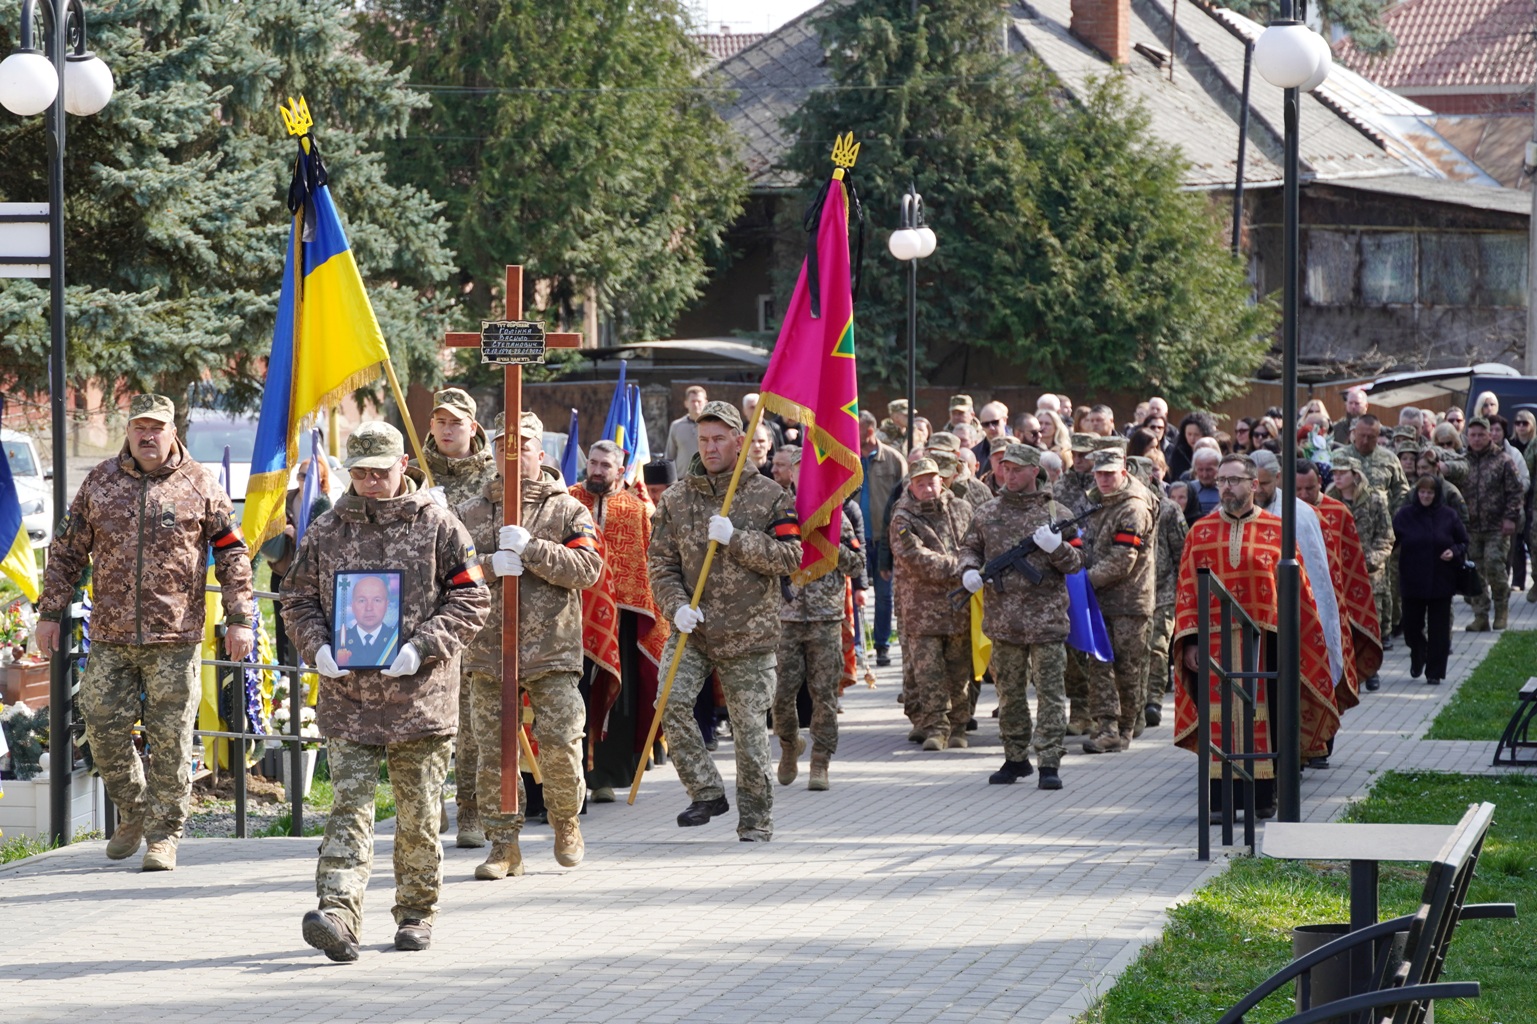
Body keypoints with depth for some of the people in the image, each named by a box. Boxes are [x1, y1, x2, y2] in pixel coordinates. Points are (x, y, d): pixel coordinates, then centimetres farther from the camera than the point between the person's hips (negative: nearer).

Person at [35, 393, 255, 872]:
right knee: (104, 730, 4)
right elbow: (66, 550, 13)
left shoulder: (199, 485, 2)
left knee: (170, 738, -1)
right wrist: (50, 612, 9)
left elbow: (232, 554, 5)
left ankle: (163, 834, 8)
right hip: (109, 637, 3)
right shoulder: (100, 482, 8)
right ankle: (132, 814, 25)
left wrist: (238, 618, -1)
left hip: (175, 638, -3)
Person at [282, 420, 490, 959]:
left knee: (419, 813, 8)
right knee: (350, 806, -9)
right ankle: (338, 914, -19)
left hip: (420, 696, -1)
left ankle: (417, 912, 22)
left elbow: (471, 598, 0)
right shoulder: (325, 532, 8)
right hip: (347, 698, 1)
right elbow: (298, 600, 14)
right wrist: (318, 648, -6)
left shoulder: (438, 526, 0)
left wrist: (422, 648, -13)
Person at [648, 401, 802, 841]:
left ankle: (755, 819, 13)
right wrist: (677, 606, -11)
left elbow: (790, 557, -7)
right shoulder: (675, 499, 7)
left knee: (750, 726, 1)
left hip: (749, 633, -2)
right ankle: (706, 792, -3)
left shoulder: (768, 496, 0)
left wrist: (735, 539, -17)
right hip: (692, 630, 2)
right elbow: (661, 563, 6)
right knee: (672, 702, -18)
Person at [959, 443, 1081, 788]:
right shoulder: (987, 514, 9)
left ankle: (1049, 763, -7)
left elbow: (1076, 563, 2)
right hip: (1003, 615, 3)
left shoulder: (1055, 513, 1)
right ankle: (1015, 758, 22)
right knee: (1009, 692, 11)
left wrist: (1056, 547, -18)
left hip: (1046, 616, -3)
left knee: (1050, 692, -6)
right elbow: (971, 547, 19)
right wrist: (969, 569, -3)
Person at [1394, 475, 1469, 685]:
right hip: (1412, 581, 0)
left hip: (1441, 581, 0)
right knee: (1412, 625, 7)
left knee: (1439, 628, 1)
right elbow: (1391, 540, 2)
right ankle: (1418, 657, 36)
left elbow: (1464, 542, 7)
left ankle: (1435, 672, 9)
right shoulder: (1405, 515, 0)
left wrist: (1455, 552, -11)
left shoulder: (1448, 516, 1)